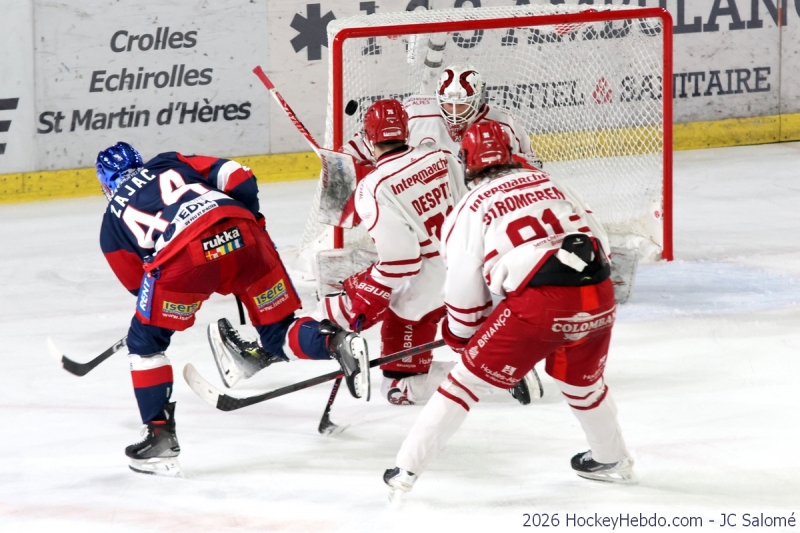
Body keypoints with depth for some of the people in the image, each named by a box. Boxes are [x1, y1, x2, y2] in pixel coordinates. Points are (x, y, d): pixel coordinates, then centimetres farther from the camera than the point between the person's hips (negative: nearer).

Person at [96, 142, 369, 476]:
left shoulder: (112, 223, 29)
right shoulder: (169, 163, 33)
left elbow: (139, 285, 33)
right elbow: (239, 179, 20)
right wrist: (251, 224, 33)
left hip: (183, 256, -3)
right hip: (239, 234, 3)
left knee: (146, 341, 19)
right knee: (278, 333, 17)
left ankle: (160, 436, 14)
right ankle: (337, 343, -10)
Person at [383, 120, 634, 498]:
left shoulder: (472, 208, 9)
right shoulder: (549, 184, 21)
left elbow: (464, 289, 10)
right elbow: (598, 238, 20)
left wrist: (462, 333, 28)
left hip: (537, 302, -5)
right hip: (597, 296, 5)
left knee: (469, 378, 6)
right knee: (581, 379, 32)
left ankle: (407, 470, 5)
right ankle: (612, 461, 50)